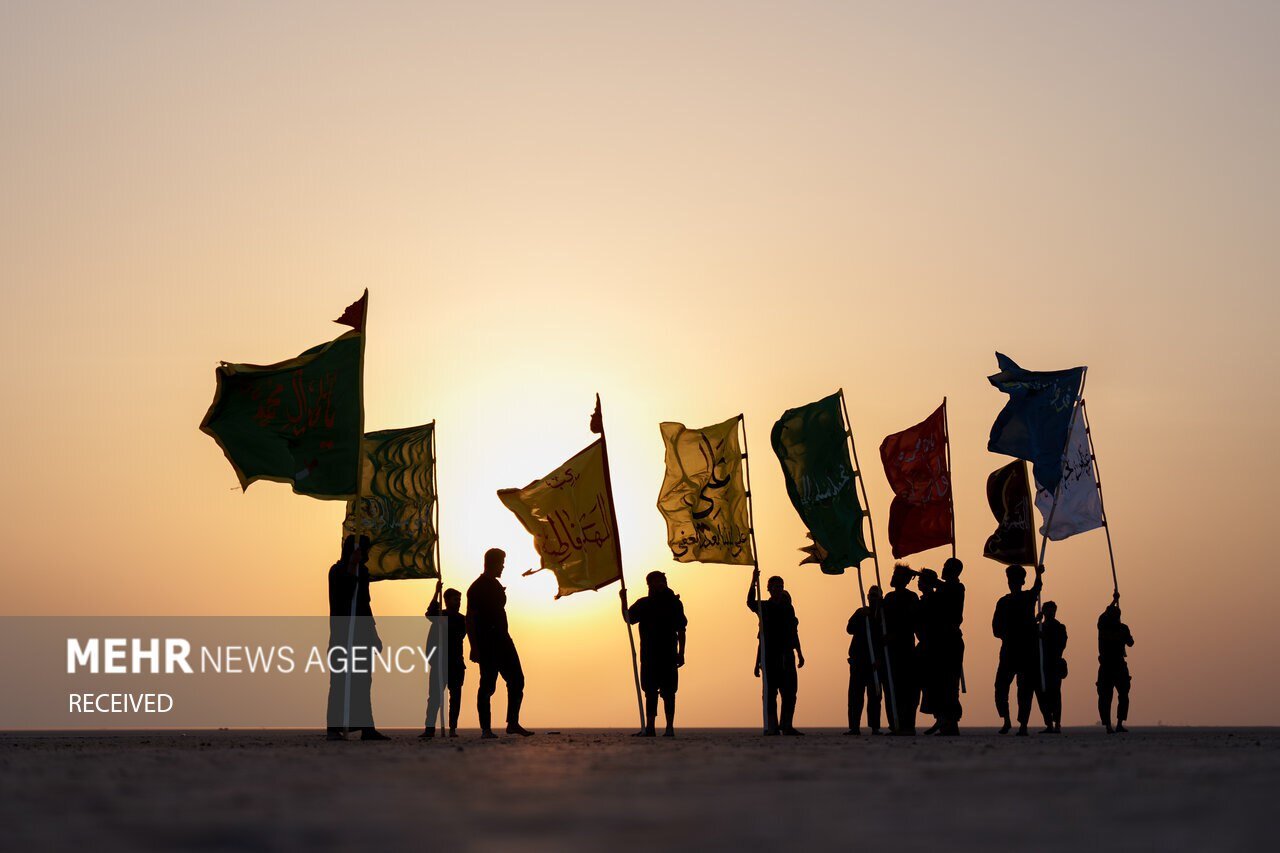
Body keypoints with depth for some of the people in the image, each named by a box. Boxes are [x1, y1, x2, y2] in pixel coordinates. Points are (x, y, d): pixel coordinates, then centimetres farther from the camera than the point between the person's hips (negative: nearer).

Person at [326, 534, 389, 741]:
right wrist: (351, 568, -22)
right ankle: (334, 728, -9)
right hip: (343, 632, -7)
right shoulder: (338, 570, -5)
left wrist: (373, 632, 19)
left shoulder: (362, 571, 16)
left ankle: (367, 728, 6)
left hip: (361, 633, 7)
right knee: (340, 680, -9)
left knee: (363, 681, 6)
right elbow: (342, 596, -21)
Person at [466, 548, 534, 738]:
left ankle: (513, 723, 5)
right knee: (488, 685, -7)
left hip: (502, 641, 9)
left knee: (517, 680, 2)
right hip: (487, 644, -9)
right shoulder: (477, 588, -8)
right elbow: (470, 620, -12)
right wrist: (474, 647, -19)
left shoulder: (495, 585, 18)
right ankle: (485, 728, -3)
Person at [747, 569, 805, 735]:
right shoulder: (764, 607, 6)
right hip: (769, 656, -3)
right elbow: (750, 603, -15)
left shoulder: (788, 608, 16)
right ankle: (772, 726, -5)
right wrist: (753, 583, -28)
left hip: (786, 655, 3)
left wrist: (799, 653, 14)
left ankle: (786, 725, 2)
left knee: (789, 690, -1)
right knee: (770, 691, -5)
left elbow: (793, 633, 19)